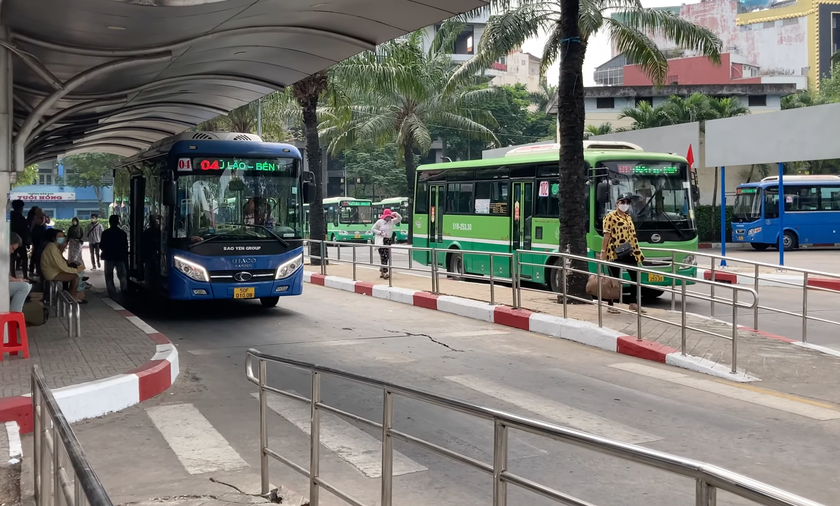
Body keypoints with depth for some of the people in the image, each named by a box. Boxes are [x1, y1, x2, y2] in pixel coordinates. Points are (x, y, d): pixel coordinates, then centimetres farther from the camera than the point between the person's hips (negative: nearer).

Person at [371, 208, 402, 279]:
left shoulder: (392, 221, 8)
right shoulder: (379, 222, -4)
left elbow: (400, 219, 10)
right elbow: (373, 229, 2)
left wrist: (396, 214, -7)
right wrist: (379, 232, -12)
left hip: (389, 241, 6)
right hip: (381, 241, -6)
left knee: (386, 257, 9)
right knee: (384, 256, -13)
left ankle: (381, 272, 20)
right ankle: (385, 273, -16)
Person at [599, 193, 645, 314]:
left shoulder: (628, 218, 17)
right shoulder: (610, 217, -5)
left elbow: (632, 235, 19)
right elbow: (607, 235, -10)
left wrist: (637, 252, 16)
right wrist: (603, 252, -15)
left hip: (629, 253, 7)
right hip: (615, 253, -7)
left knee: (636, 277, 7)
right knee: (614, 279, -1)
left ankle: (634, 303, 17)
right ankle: (610, 305, 8)